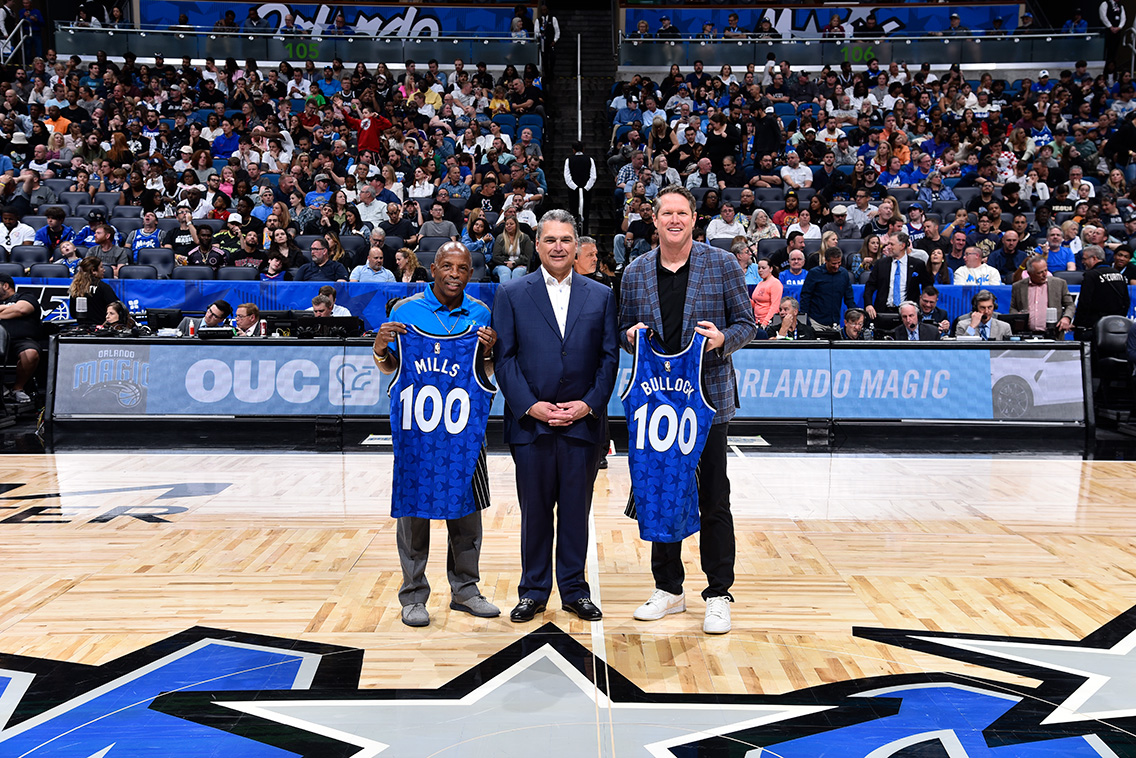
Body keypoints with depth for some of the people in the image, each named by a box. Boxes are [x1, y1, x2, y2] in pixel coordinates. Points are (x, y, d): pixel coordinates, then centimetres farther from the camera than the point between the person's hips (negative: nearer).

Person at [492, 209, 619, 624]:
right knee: (534, 511, 8)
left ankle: (574, 589, 24)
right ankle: (533, 591, 23)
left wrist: (589, 404, -7)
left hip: (583, 421, 1)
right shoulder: (511, 293, 4)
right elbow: (504, 357, 0)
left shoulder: (601, 295, 9)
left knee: (576, 511, 9)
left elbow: (609, 357, 5)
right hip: (530, 421, -1)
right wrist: (530, 406, -9)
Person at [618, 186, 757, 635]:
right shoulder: (636, 272, 8)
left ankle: (718, 596, 16)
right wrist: (632, 336, -8)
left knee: (713, 500, 2)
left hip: (707, 397, -3)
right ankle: (668, 589, 26)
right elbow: (624, 332, 15)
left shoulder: (723, 265, 1)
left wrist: (723, 339, -17)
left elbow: (747, 324, 3)